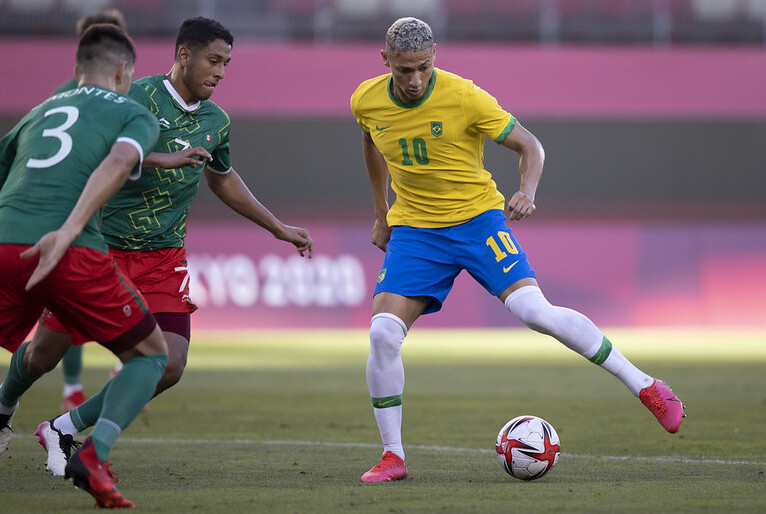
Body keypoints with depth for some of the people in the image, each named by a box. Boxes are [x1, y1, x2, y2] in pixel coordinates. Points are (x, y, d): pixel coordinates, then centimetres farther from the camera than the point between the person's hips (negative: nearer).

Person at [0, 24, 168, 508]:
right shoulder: (136, 115, 14)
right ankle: (94, 455, -8)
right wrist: (68, 230, -20)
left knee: (39, 350, 30)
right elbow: (118, 162, -8)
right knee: (150, 354, 10)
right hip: (71, 252, -4)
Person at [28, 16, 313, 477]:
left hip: (163, 261, 5)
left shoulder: (216, 121, 7)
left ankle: (64, 429, 6)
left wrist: (279, 228, 29)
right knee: (44, 352, 0)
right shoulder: (135, 98, -13)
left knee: (168, 367, -12)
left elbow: (223, 179, 26)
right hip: (99, 246, -4)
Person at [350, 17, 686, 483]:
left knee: (532, 309, -21)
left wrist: (528, 191, -29)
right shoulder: (367, 101, -5)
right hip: (413, 230, 3)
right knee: (383, 333, -16)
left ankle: (646, 387, -9)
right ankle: (393, 457, -1)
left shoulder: (463, 96, -18)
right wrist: (381, 213, 23)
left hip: (477, 218, -3)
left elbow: (529, 145, -9)